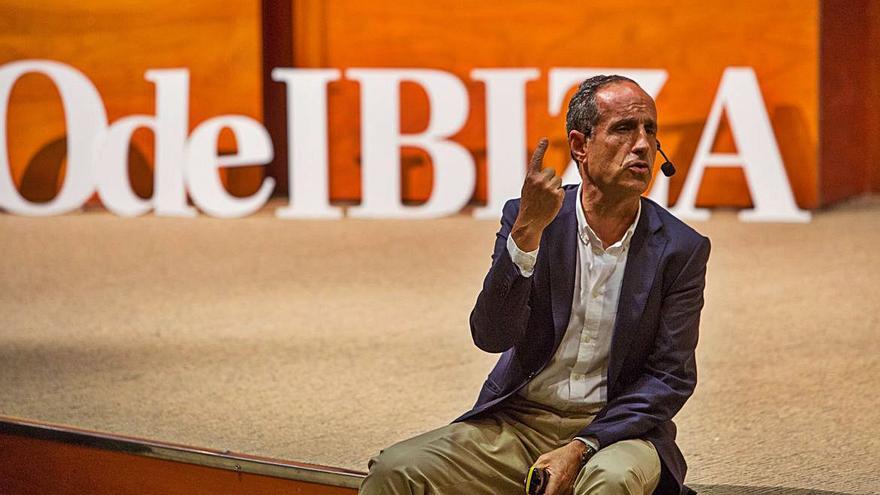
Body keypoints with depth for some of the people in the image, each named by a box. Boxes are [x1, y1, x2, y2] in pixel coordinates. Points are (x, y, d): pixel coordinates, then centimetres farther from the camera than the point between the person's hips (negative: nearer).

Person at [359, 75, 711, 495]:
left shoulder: (682, 250, -2)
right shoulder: (526, 220, 0)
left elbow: (671, 377, -4)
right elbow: (491, 336, -11)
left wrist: (581, 448, -16)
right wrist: (527, 231, -23)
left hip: (613, 428, -2)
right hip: (516, 424, 2)